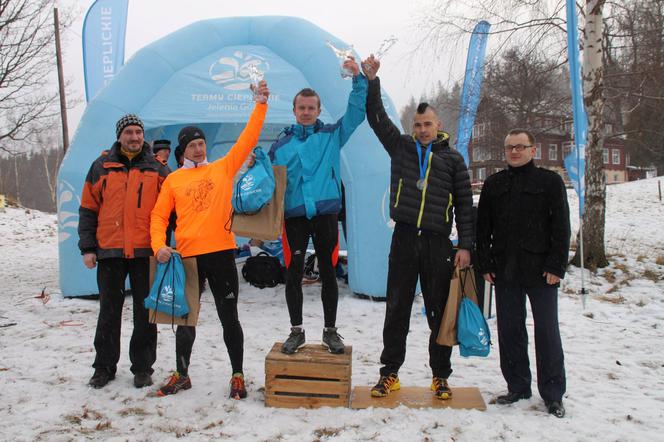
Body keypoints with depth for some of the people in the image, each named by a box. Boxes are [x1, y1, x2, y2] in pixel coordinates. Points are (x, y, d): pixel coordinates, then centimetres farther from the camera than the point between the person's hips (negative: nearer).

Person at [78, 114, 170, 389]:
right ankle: (104, 366, 24)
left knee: (145, 311, 6)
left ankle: (142, 367, 18)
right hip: (109, 252, 1)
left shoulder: (156, 170, 7)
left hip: (146, 252, -1)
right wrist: (87, 247, 2)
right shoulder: (101, 167, 8)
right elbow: (88, 210, 8)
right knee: (109, 311, 10)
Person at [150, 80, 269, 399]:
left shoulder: (223, 168, 7)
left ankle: (237, 376, 17)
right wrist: (159, 245, -8)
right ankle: (182, 375, 29)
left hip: (221, 253, -1)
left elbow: (247, 140, 1)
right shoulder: (173, 180, 9)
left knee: (228, 317, 5)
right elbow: (159, 216, 8)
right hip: (186, 256, 2)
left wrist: (260, 105, -4)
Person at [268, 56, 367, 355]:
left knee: (328, 274, 7)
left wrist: (358, 78, -9)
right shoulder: (281, 145, 11)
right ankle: (296, 331, 20)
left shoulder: (332, 135, 8)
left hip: (326, 214, -1)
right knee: (293, 275, 6)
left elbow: (357, 111, 1)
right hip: (294, 216, 1)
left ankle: (330, 331, 20)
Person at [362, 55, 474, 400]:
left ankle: (440, 376, 19)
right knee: (396, 310, 6)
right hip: (404, 240, 1)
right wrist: (371, 81, -5)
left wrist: (465, 245, -4)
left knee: (439, 312, 6)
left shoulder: (453, 159, 7)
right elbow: (377, 118, 6)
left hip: (438, 243, -1)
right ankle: (390, 373, 17)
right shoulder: (401, 148, 11)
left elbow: (465, 204, 4)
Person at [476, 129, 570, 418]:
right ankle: (517, 387, 23)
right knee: (509, 330, 9)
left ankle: (553, 394, 14)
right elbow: (483, 228, 11)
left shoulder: (550, 181, 2)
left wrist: (556, 266, -9)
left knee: (547, 331, 2)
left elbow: (561, 227, -2)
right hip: (505, 272, 3)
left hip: (541, 271, -3)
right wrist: (485, 264, 3)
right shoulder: (493, 184, 11)